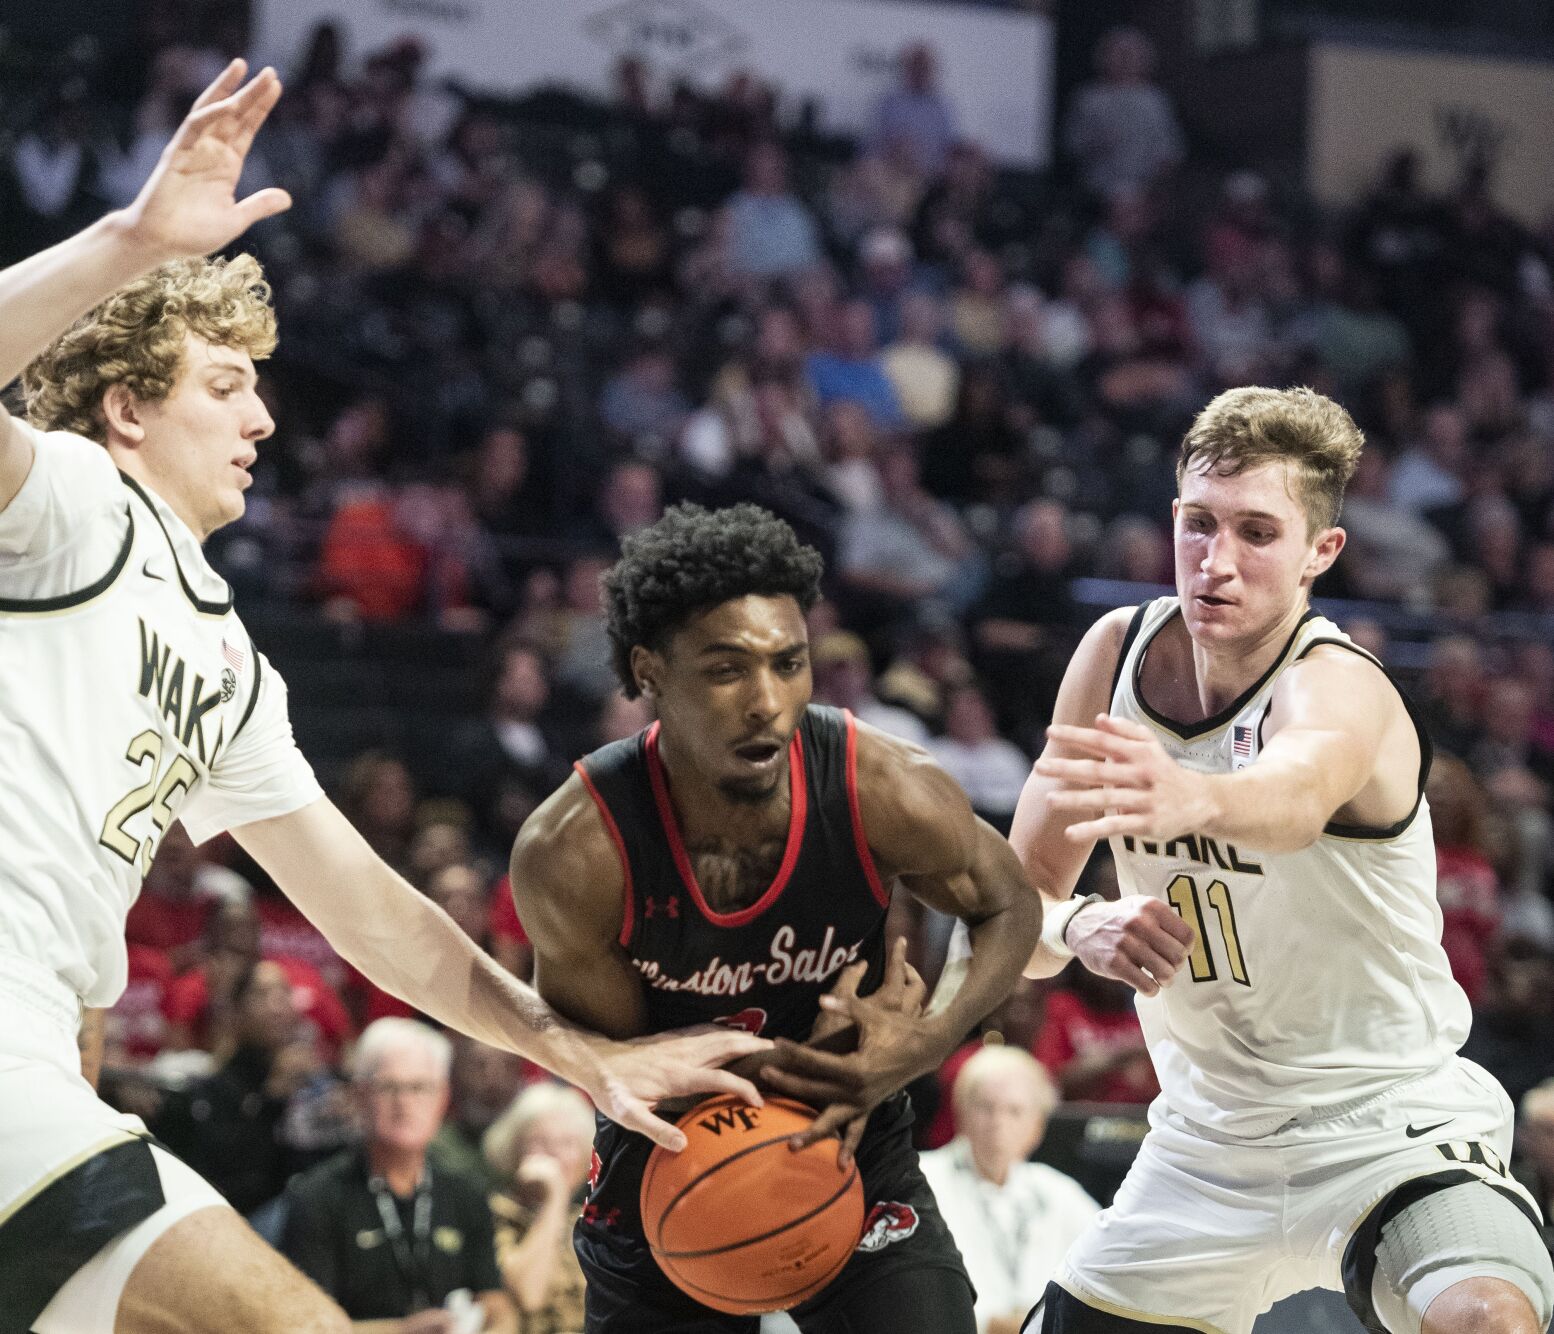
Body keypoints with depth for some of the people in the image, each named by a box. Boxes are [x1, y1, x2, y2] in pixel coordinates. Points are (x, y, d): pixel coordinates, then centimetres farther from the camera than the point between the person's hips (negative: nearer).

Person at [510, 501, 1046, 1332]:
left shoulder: (884, 795, -24)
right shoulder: (572, 853, -27)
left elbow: (1009, 908, -3)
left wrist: (922, 1048, -23)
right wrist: (815, 1050, -27)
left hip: (859, 1164, 0)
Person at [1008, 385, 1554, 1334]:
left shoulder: (1340, 689, -21)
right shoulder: (1117, 652, -3)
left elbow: (1297, 796, -47)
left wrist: (1197, 798, -70)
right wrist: (1082, 927, -22)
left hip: (1386, 1114, -6)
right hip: (1208, 1140, 6)